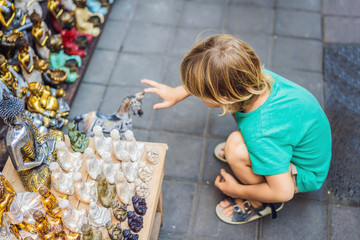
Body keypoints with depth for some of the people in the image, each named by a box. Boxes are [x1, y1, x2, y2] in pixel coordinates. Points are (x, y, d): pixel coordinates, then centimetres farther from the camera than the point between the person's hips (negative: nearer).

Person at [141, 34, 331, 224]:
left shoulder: (262, 135, -41)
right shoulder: (254, 75, -22)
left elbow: (284, 192, -30)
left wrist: (237, 190, -15)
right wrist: (178, 93, 4)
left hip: (306, 173, -7)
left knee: (236, 148, -32)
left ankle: (263, 203, -1)